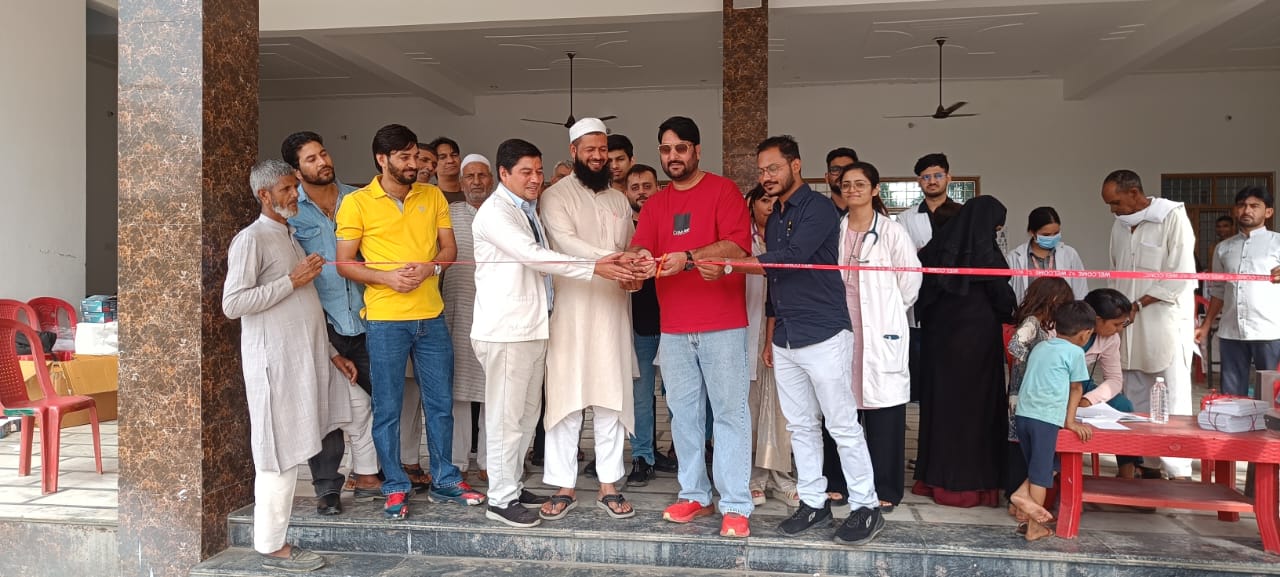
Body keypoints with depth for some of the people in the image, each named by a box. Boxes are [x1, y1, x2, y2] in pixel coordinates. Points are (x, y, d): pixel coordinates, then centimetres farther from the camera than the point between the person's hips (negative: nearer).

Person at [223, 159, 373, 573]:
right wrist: (293, 279, -17)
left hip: (309, 357, 9)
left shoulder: (290, 237, 18)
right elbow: (233, 304, -19)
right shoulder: (251, 239, -10)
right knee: (281, 452, -3)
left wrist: (332, 353, 17)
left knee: (358, 406, 15)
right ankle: (272, 547, 9)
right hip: (275, 362, -8)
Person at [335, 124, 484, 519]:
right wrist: (386, 277, -17)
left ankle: (444, 481, 25)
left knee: (441, 403, 11)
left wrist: (430, 268, -12)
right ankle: (395, 488, 19)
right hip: (385, 320, -3)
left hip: (431, 316, 3)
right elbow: (344, 263, -2)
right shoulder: (357, 203, -3)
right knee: (388, 408, 5)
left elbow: (449, 249, 8)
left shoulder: (433, 196, 7)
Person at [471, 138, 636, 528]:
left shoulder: (528, 211, 18)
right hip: (505, 330, -9)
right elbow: (534, 256, -22)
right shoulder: (494, 212, -11)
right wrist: (594, 268, -25)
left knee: (527, 413, 15)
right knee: (506, 417, -2)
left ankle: (513, 484, 28)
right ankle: (501, 499, 8)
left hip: (533, 327, 9)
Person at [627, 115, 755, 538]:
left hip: (722, 325, -5)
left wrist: (688, 258, -25)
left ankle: (736, 505, 4)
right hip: (673, 328, 5)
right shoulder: (654, 204, 15)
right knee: (684, 413, 10)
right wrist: (641, 259, -20)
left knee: (730, 412, -2)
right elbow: (640, 248, 4)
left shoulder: (723, 190, 0)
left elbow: (738, 244, -13)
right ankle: (694, 494, 22)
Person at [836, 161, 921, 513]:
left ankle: (885, 490, 9)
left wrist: (888, 313, 5)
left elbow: (911, 279, 1)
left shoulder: (891, 232, -1)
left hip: (881, 333, -3)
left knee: (883, 412, 0)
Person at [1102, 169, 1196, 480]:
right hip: (1130, 326, 7)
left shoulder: (1172, 217, -8)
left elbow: (1181, 276, -13)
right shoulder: (1120, 225, 12)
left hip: (1166, 323, -7)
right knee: (1135, 401, 10)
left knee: (1172, 402, -4)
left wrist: (1137, 304, -13)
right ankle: (1144, 462, 19)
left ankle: (1178, 471, 2)